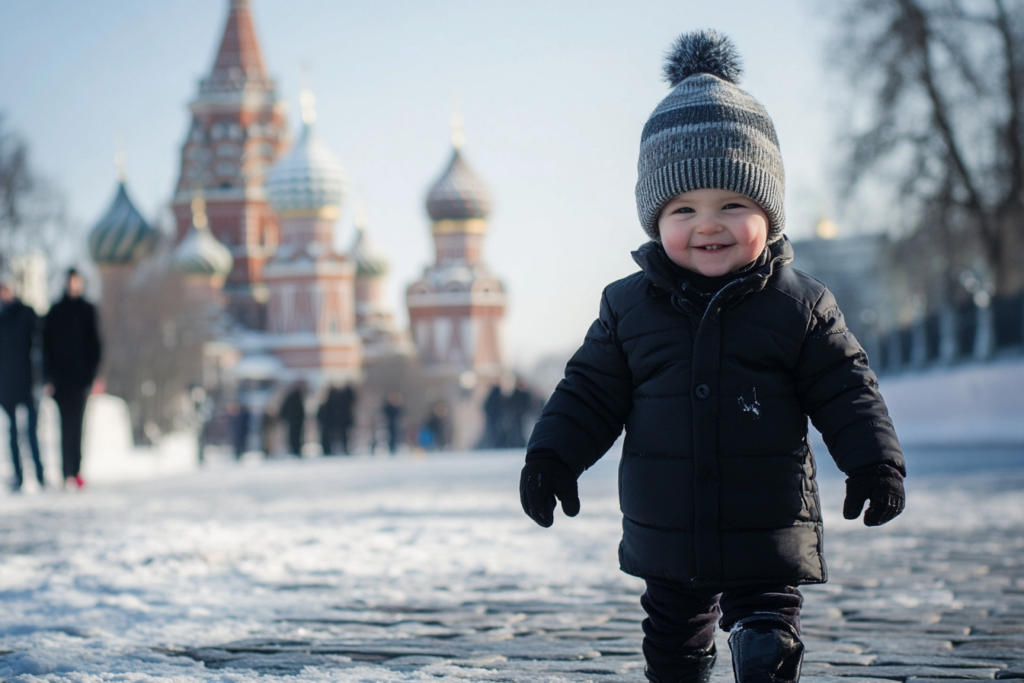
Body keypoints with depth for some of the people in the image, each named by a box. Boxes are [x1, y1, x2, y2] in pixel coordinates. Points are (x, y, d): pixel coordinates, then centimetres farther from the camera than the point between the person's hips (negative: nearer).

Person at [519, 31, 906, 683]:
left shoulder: (800, 305, -4)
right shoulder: (628, 306, 0)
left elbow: (846, 389, -1)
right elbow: (591, 390, 6)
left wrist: (875, 461, -9)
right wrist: (552, 456, -3)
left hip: (769, 536, -3)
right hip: (667, 537, 3)